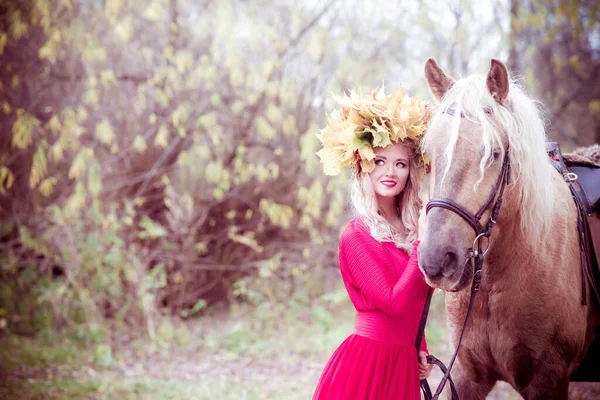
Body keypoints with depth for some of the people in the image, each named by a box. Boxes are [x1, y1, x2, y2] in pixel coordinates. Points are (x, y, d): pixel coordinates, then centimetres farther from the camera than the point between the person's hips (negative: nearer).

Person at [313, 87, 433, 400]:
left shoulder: (413, 228, 7)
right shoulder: (356, 237, -12)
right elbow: (394, 302, -20)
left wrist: (420, 350, 8)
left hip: (404, 362, 6)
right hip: (366, 359, -6)